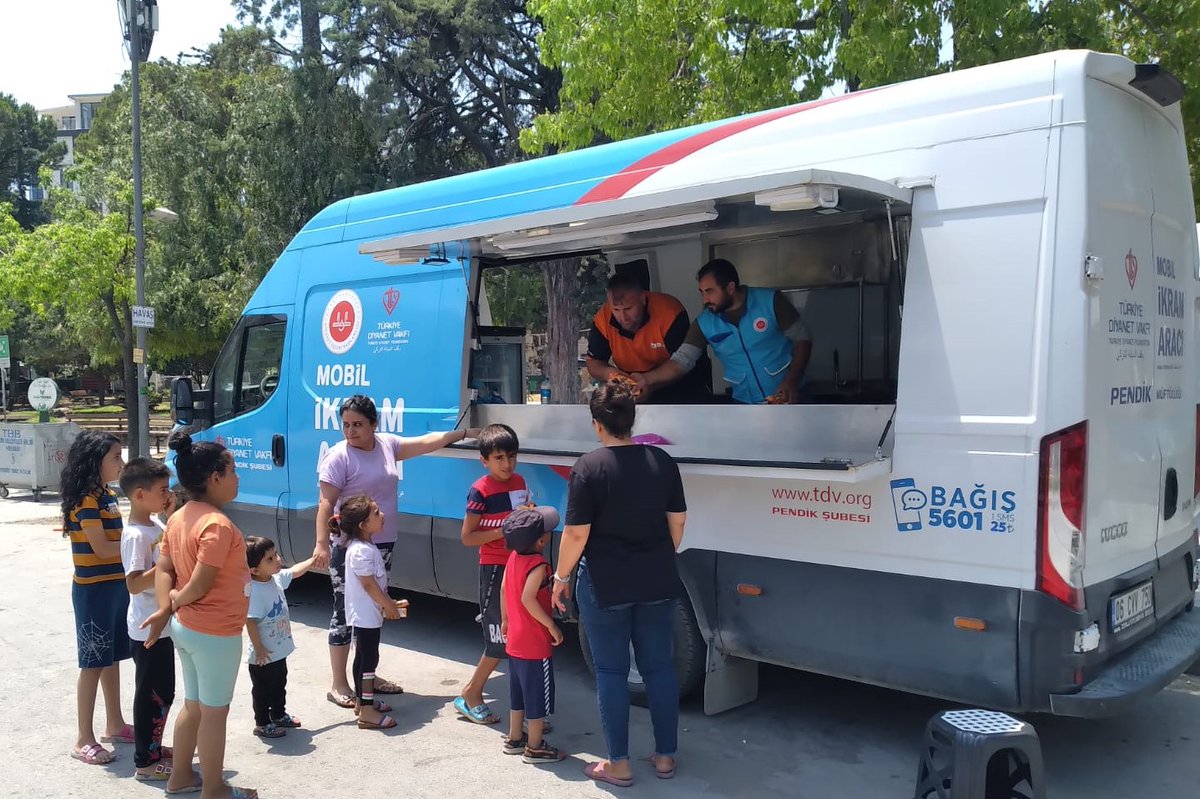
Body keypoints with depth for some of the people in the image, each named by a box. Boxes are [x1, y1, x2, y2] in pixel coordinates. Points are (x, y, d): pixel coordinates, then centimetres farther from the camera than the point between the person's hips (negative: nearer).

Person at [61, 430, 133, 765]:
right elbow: (103, 549, -20)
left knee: (113, 659, 16)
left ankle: (115, 725, 28)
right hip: (94, 590, -9)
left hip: (116, 585, 9)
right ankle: (84, 740, 9)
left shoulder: (107, 495, 10)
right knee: (93, 663, -1)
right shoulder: (86, 500, -17)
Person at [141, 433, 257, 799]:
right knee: (215, 712, 6)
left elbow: (164, 569, 5)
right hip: (216, 633, -9)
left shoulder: (179, 518, 5)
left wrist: (164, 609, -6)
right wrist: (175, 601, -5)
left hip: (186, 628, 9)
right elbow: (200, 585, -24)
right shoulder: (218, 525, -24)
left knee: (194, 705, 22)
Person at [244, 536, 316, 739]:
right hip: (263, 656, -9)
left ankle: (279, 715, 44)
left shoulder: (277, 578, -5)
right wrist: (258, 649, -23)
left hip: (279, 650, 9)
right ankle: (262, 724, 26)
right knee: (263, 690, 11)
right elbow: (250, 622, -28)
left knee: (279, 686, 25)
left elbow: (295, 571, 16)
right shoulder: (254, 591, -30)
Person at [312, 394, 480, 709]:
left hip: (383, 544, 7)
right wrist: (322, 544, -26)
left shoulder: (388, 444, 5)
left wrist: (464, 433, 19)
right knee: (346, 612, -1)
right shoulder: (339, 456, -14)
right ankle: (339, 686, 8)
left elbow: (426, 442, 16)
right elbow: (326, 503, -18)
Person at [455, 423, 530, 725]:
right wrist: (504, 531, -21)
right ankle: (469, 696, 13)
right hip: (494, 568, -7)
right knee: (501, 639, -3)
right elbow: (467, 537, -14)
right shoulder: (481, 490, -13)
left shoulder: (519, 482, 8)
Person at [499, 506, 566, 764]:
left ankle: (515, 738, 31)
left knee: (519, 690, 20)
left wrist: (505, 619, 21)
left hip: (515, 641, 8)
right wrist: (552, 626, -24)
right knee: (538, 694, 4)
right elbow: (528, 598, -31)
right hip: (536, 644, -8)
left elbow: (503, 589, 10)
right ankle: (534, 747, 13)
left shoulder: (514, 557, 2)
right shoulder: (539, 565, -23)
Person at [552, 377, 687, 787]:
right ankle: (665, 756, 24)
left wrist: (561, 576, 0)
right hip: (657, 583, 4)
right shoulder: (662, 461, 0)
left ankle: (619, 764, 15)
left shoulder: (589, 467, -14)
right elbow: (677, 522, 7)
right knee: (659, 667, 14)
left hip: (605, 585, -4)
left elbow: (576, 534, -14)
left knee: (611, 671, 8)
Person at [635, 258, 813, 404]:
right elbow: (682, 360, -6)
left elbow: (802, 338, -6)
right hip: (744, 404, 2)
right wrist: (648, 379, -23)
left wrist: (791, 381, -18)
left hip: (787, 397, -2)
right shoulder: (704, 323, -3)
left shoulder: (770, 301, -10)